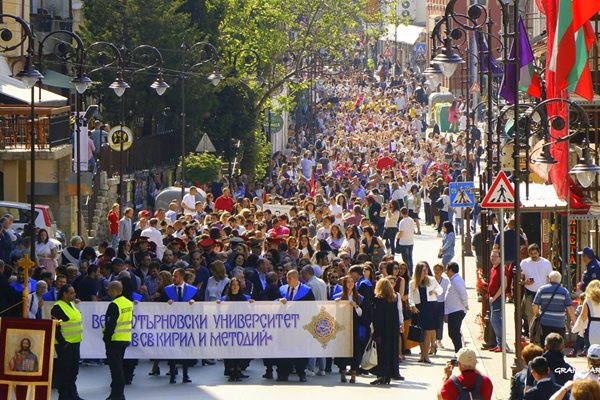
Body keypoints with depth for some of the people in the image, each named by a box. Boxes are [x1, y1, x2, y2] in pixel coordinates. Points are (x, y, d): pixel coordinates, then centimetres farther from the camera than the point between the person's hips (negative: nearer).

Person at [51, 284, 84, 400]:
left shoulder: (71, 304, 13)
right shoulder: (58, 307, -15)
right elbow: (55, 327, -18)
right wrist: (62, 342, -19)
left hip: (75, 342, 9)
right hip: (64, 344, -9)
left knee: (74, 369, 13)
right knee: (64, 369, -4)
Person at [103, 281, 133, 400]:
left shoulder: (114, 305, -18)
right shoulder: (129, 303, 10)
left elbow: (110, 324, -20)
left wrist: (106, 338, -13)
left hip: (115, 340, -9)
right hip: (126, 339, 9)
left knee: (115, 367, -4)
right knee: (119, 366, 17)